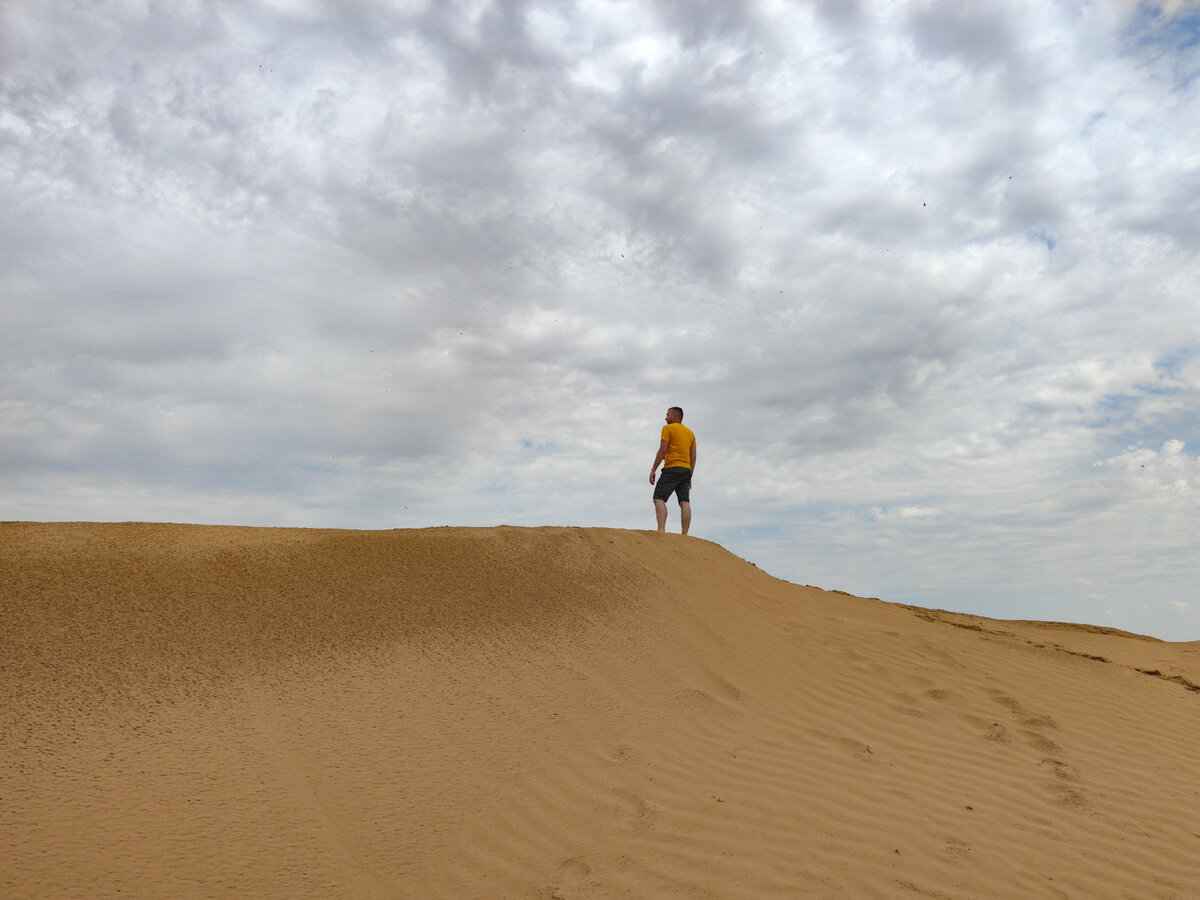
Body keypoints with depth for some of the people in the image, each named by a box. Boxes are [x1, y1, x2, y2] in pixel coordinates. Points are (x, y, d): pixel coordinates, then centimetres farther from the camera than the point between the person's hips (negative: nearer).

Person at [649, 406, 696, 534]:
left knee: (659, 499, -10)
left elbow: (662, 450, -8)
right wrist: (689, 477, 20)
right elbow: (693, 457, 18)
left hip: (672, 468, -7)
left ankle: (661, 530, -26)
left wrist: (653, 470, -6)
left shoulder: (668, 428, 0)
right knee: (685, 502, -1)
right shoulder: (690, 432, 21)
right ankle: (684, 535, -8)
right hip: (686, 470, 7)